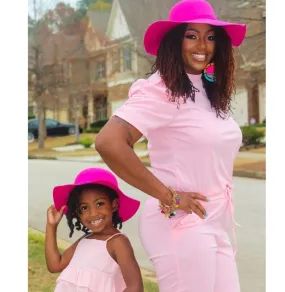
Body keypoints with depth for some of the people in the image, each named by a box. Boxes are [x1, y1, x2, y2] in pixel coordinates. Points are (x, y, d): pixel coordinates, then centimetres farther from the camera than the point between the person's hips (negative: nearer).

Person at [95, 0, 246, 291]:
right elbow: (108, 142, -28)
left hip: (216, 227, 8)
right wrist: (168, 196, -20)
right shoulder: (161, 89, -16)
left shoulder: (210, 92, 12)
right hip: (181, 225, -8)